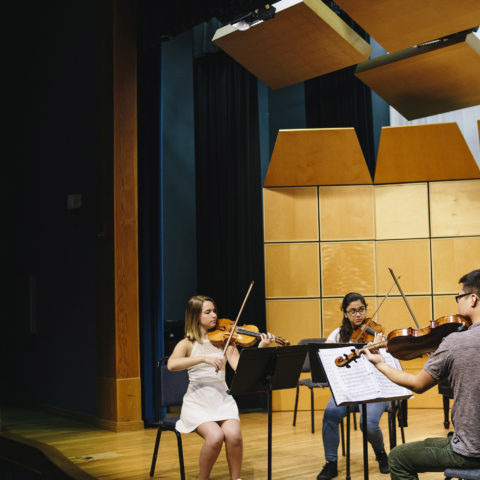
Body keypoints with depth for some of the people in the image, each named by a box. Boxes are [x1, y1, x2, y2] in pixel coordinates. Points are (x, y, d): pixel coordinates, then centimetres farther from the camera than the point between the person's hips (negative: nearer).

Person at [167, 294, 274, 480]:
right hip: (197, 402, -2)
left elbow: (240, 367, -5)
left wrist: (260, 348, -18)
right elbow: (171, 364, -20)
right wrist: (204, 358, -29)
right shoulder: (187, 344, 1)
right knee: (215, 436, -28)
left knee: (233, 435, -27)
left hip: (222, 400, 2)